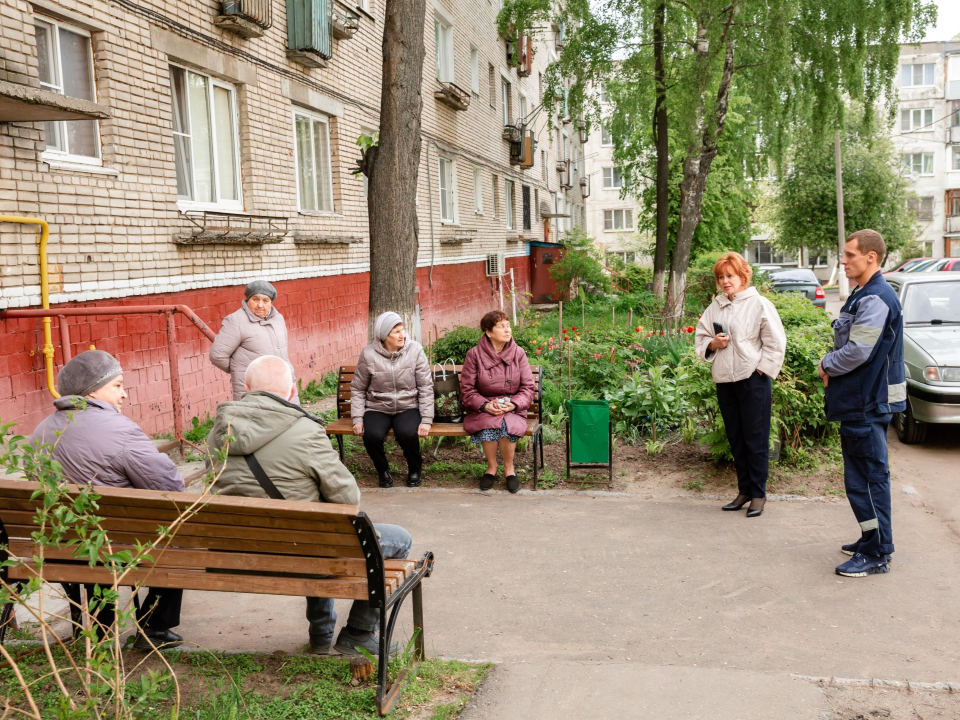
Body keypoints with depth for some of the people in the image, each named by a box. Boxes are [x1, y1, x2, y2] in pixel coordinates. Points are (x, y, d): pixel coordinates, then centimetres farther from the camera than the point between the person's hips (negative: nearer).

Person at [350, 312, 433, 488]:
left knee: (408, 434, -32)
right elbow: (357, 389, 2)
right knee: (372, 435, -30)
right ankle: (383, 470, 4)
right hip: (377, 408, 1)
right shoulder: (368, 354, -7)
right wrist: (357, 418, -6)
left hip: (408, 407, 0)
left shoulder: (415, 350, -8)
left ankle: (414, 470, 2)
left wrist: (426, 419, -12)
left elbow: (426, 387, -6)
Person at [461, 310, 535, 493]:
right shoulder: (474, 354, -4)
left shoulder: (518, 353, 1)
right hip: (483, 408, 0)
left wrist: (514, 404, -17)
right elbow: (467, 389, -3)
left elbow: (528, 387, 1)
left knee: (507, 424, -33)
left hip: (512, 408, 1)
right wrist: (485, 405, -19)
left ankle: (509, 468, -7)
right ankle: (491, 467, -6)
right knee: (488, 425, -33)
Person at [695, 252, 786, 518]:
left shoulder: (759, 304, -5)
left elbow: (775, 342, -6)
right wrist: (713, 343, -5)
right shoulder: (714, 307, 11)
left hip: (752, 379, -6)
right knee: (735, 439, 13)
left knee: (756, 438, 0)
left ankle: (758, 493, 10)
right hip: (724, 380, 6)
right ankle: (744, 490, 24)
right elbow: (701, 338, 15)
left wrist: (763, 369, -10)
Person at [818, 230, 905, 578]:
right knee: (862, 475, 18)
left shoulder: (876, 300, -19)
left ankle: (877, 555, 4)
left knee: (868, 477, -4)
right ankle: (872, 539, 29)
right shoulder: (863, 295, 14)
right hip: (860, 401, 10)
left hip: (868, 404, -10)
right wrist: (832, 367, 4)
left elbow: (857, 351, -25)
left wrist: (827, 365, -7)